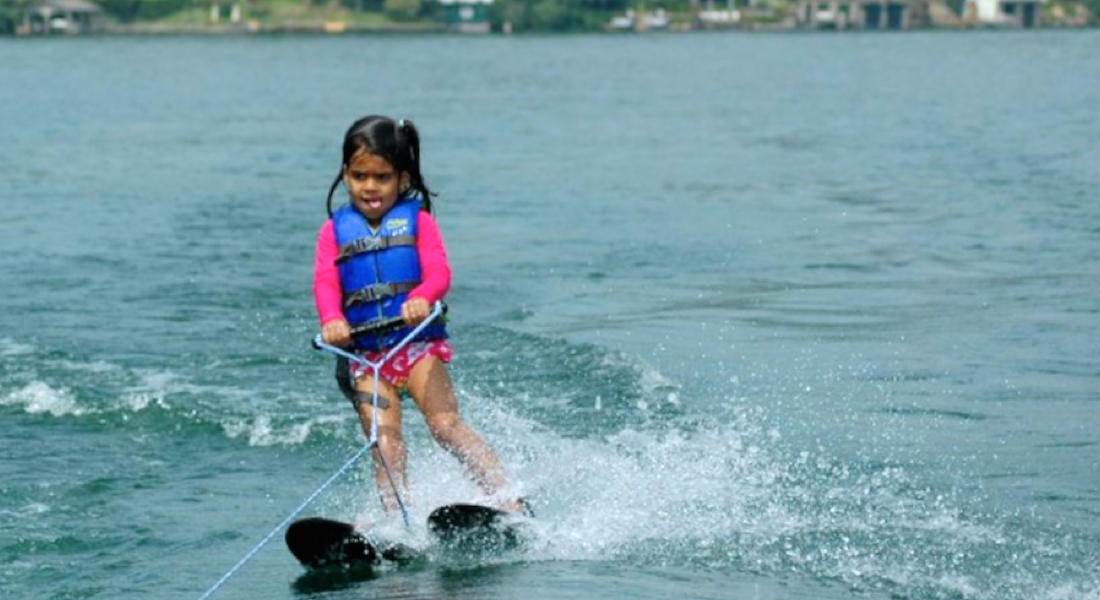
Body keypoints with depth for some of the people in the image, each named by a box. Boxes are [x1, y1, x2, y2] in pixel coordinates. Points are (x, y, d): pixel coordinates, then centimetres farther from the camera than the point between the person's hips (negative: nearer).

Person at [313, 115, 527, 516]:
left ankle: (508, 500, -19)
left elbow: (439, 272, -8)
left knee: (446, 425, -16)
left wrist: (421, 298, -32)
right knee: (384, 440, -11)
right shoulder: (335, 230, 11)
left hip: (418, 342, -2)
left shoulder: (416, 220, 6)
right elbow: (325, 282, -4)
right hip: (364, 352, 2)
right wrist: (331, 320, -27)